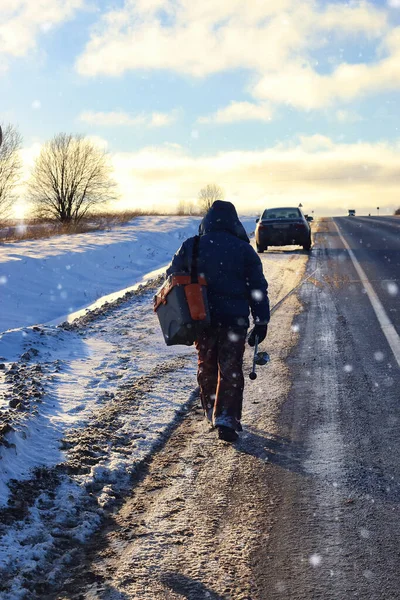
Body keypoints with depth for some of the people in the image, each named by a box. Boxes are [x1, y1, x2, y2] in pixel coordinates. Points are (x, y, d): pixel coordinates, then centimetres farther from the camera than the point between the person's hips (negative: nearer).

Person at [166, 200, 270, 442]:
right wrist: (262, 321, 2)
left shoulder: (190, 246, 2)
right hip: (234, 320, -2)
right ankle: (226, 418, -7)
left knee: (206, 366, 18)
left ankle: (212, 412, 27)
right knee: (231, 370, 2)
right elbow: (258, 289, -2)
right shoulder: (244, 250, -2)